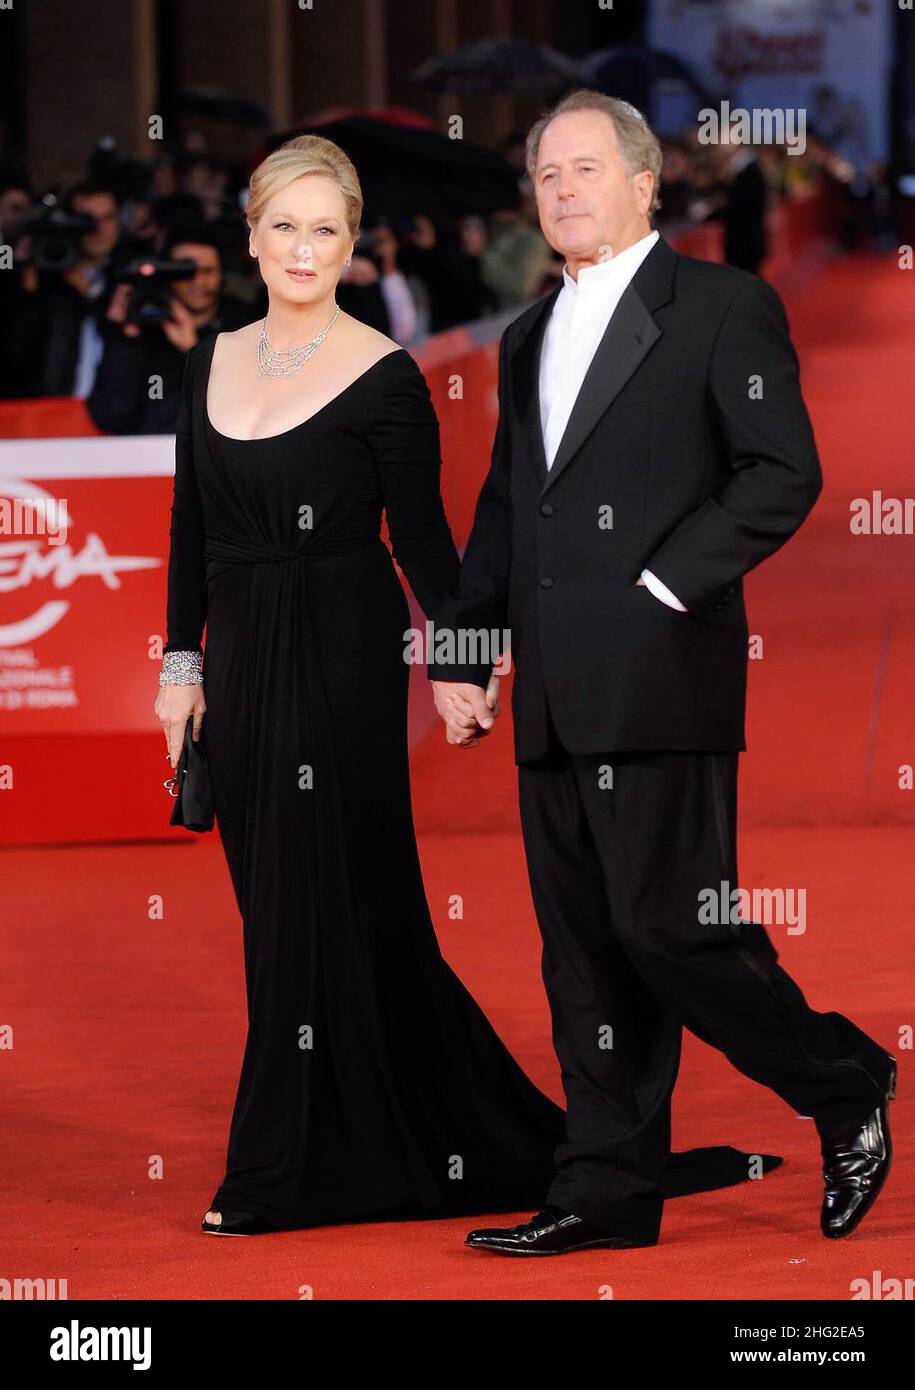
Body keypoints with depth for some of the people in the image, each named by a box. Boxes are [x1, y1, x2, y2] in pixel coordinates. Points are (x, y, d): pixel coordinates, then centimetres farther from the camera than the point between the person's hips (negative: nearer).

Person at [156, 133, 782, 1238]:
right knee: (274, 894, 10)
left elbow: (421, 536, -8)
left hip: (339, 661, -6)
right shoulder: (215, 362, 8)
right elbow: (190, 527, 13)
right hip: (242, 661, 6)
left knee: (313, 901, -3)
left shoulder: (383, 379, -8)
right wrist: (183, 664, 10)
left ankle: (286, 1175, 6)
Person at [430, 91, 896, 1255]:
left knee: (667, 923, -11)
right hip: (553, 700, 7)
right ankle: (607, 1192, 11)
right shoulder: (529, 338, 20)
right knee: (583, 950, 7)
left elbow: (784, 472, -9)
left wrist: (668, 582, -14)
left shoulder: (723, 307, -1)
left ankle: (846, 1088, 9)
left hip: (660, 678, -7)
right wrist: (459, 649, 15)